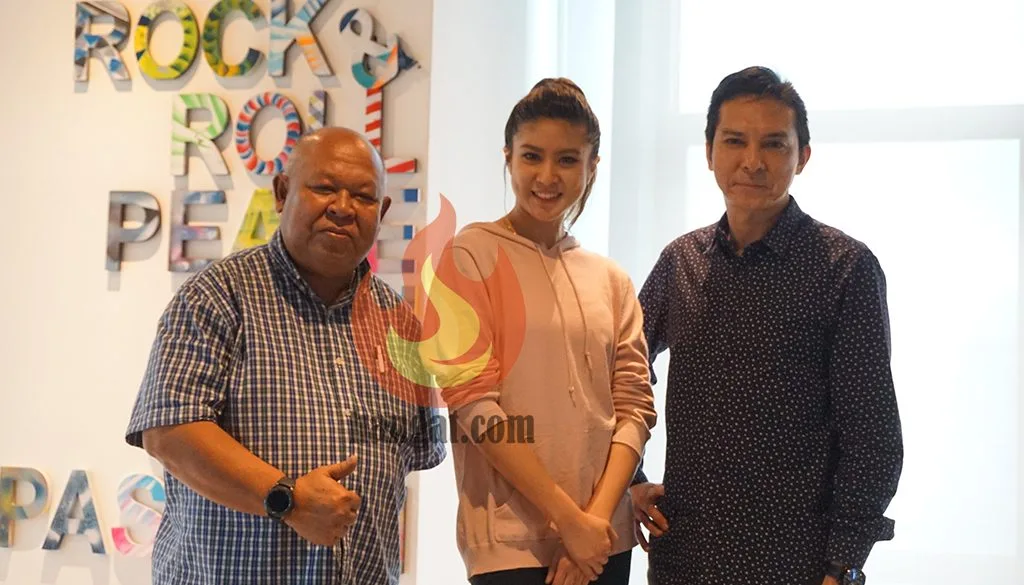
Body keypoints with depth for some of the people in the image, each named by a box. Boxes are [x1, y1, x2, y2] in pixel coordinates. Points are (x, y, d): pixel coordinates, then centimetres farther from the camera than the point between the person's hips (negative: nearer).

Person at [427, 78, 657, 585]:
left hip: (604, 539, 4)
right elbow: (472, 401, -12)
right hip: (512, 541, -4)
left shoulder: (612, 281, 9)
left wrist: (598, 515, -10)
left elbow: (634, 407, 4)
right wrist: (568, 518, -13)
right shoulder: (472, 255, -5)